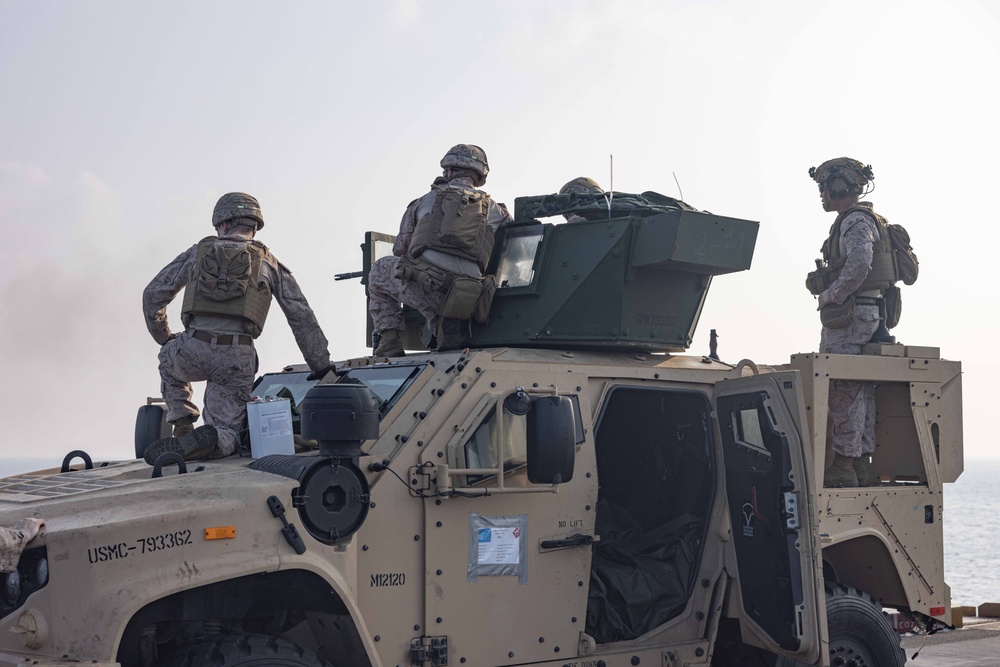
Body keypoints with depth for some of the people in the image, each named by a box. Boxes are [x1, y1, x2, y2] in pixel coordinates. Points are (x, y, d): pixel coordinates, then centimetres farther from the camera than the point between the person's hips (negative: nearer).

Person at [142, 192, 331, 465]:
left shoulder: (198, 251, 17)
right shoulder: (267, 261, 17)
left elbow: (153, 293, 20)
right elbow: (301, 315, 13)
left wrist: (164, 338, 35)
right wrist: (322, 367, 17)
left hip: (193, 349, 1)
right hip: (238, 358, 0)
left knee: (170, 361, 37)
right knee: (224, 437, 10)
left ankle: (183, 427, 17)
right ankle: (192, 443, -25)